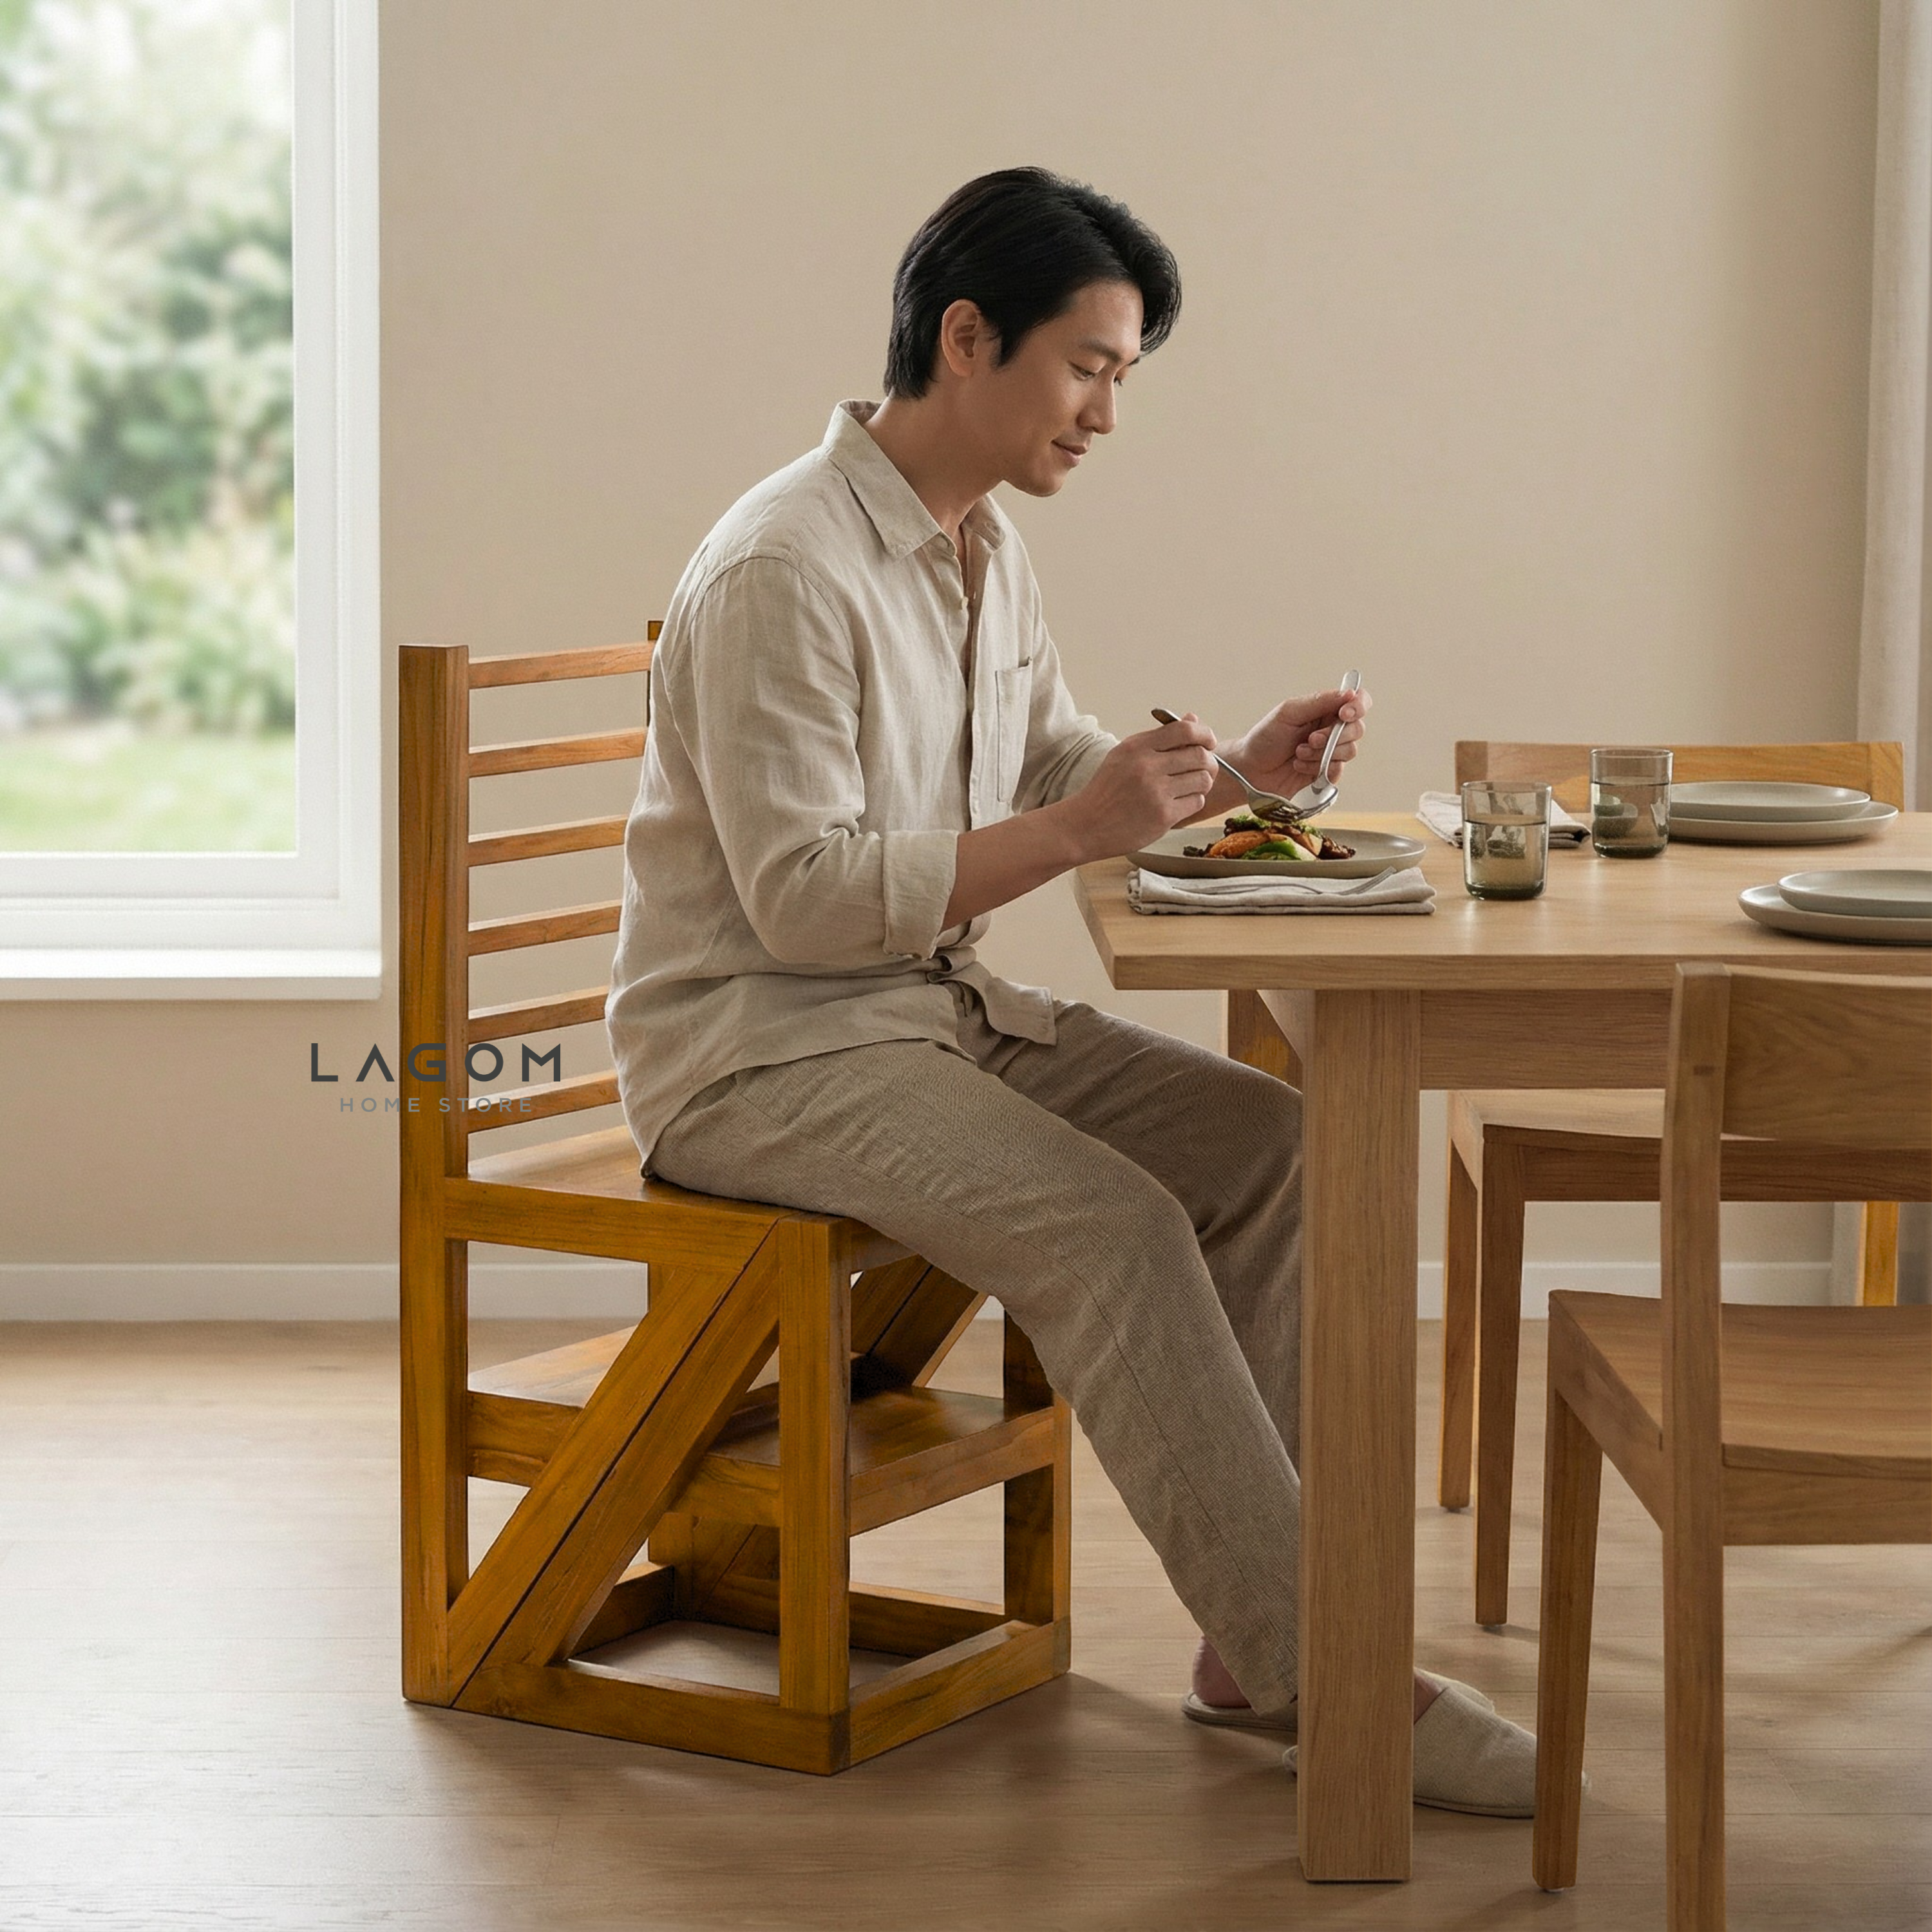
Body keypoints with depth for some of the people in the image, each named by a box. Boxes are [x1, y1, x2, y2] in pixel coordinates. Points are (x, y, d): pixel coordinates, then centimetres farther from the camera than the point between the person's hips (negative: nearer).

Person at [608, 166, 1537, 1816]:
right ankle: (1319, 1680, -20)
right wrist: (1071, 833, -26)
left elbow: (1051, 769, 22)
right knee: (1112, 1221, -28)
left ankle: (1260, 1648, -10)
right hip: (755, 1048, -9)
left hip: (933, 1008, 9)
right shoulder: (784, 571, -19)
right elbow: (803, 897, -23)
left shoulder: (984, 551, 10)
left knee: (1275, 1142, -9)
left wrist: (1237, 771, 4)